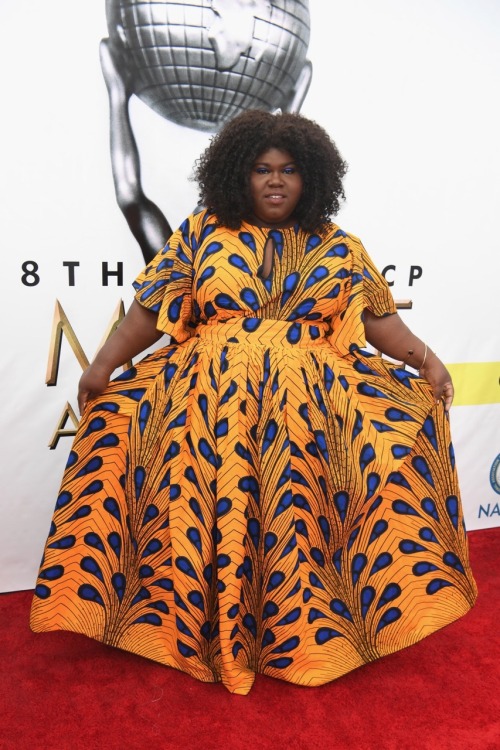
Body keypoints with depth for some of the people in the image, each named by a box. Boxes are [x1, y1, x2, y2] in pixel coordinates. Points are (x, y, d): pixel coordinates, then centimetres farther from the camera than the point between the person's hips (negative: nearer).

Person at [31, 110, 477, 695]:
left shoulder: (340, 249, 14)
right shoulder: (201, 234, 11)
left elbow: (379, 319, 10)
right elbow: (148, 311, 8)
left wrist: (425, 358, -6)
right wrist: (104, 363, -3)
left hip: (312, 394, 1)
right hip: (211, 392, 0)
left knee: (393, 439, -20)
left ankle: (310, 628, -4)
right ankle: (203, 628, -5)